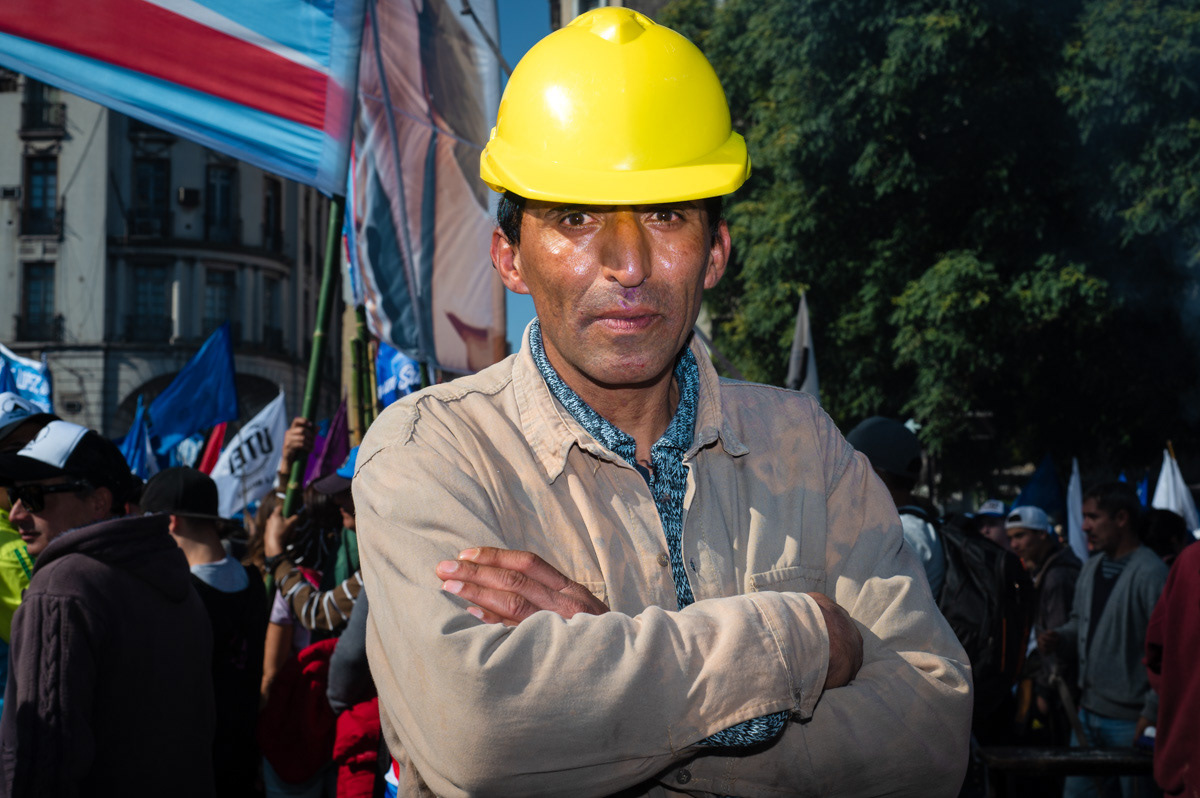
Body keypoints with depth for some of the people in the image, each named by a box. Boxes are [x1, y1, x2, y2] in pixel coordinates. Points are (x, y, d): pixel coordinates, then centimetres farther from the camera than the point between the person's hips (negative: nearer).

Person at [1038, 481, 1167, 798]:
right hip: (1089, 712, 8)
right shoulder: (1091, 569, 12)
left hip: (1130, 720, -8)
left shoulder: (1151, 573, -15)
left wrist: (1152, 712, -18)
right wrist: (1059, 638, 4)